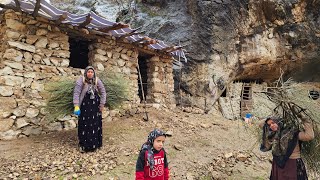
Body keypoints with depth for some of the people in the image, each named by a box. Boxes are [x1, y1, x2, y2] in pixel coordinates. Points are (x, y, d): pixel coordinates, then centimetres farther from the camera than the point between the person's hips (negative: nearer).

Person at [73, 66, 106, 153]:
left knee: (95, 124, 8)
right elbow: (76, 93, -13)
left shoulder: (97, 80, -3)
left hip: (95, 106, 3)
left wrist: (102, 104, 1)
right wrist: (76, 106, -20)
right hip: (84, 106, -3)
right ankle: (83, 145, 16)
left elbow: (103, 92, 4)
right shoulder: (81, 80, -11)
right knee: (84, 125, 1)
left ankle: (94, 144, 24)